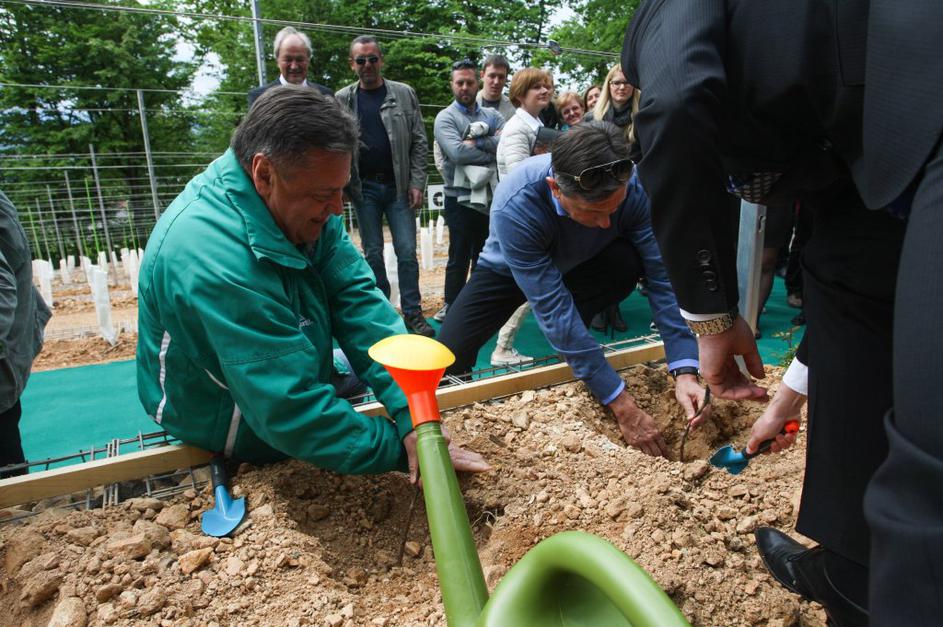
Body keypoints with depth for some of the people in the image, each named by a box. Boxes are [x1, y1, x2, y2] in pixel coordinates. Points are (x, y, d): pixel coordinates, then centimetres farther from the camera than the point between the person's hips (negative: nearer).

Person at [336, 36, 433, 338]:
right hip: (364, 188, 1)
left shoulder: (404, 94, 3)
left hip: (399, 186, -1)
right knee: (372, 254, 7)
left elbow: (418, 141, 2)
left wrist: (416, 183, -5)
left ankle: (413, 313, 9)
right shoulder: (342, 100, 5)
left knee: (407, 251, 0)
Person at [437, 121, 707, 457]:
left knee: (630, 261, -30)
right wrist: (622, 406, -39)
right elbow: (554, 311, -41)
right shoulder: (514, 208, -41)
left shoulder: (633, 188, -32)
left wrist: (684, 371, -37)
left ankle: (571, 341, -6)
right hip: (509, 271, -2)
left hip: (579, 266, 2)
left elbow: (662, 276, -27)